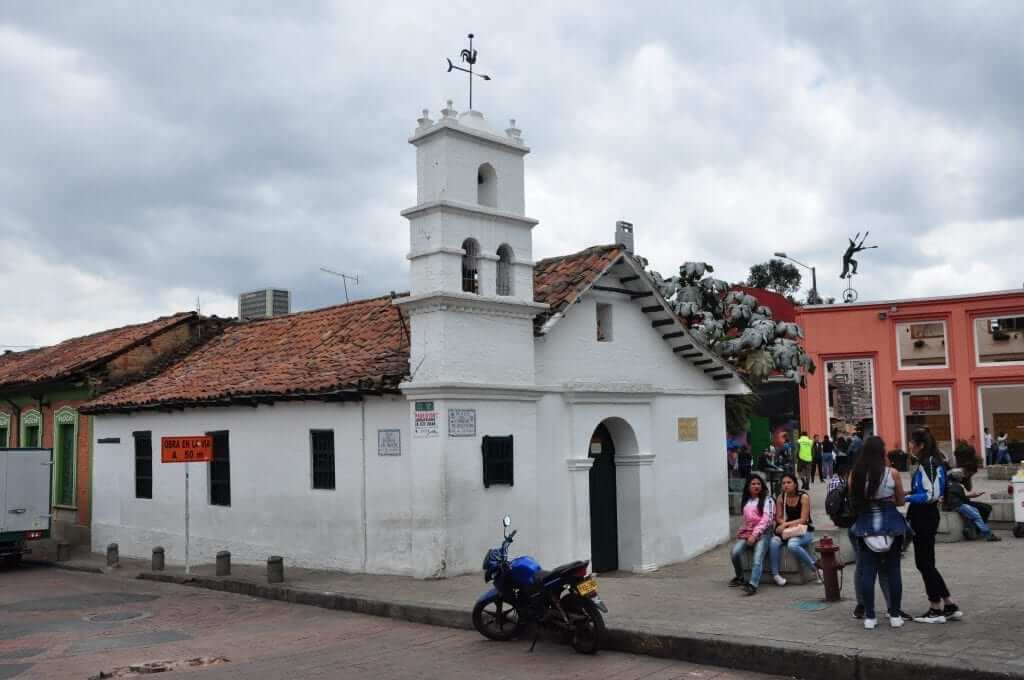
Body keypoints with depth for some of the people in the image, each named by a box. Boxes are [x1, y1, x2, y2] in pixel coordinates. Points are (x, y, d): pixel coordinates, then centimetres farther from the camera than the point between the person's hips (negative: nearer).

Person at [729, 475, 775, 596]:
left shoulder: (767, 500, 1)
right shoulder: (744, 500, 18)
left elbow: (766, 519, -10)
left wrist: (755, 534, -18)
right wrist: (741, 532, 10)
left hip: (762, 533, -4)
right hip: (747, 532, 4)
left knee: (758, 557, -29)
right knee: (735, 552, -21)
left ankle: (753, 585, -44)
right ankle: (739, 577, 4)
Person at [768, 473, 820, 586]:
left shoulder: (804, 497, -9)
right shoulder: (781, 497, 4)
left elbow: (803, 519, -13)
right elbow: (778, 518, 4)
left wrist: (786, 524, -21)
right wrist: (790, 525, -15)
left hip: (805, 531, -4)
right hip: (787, 530, 4)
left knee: (792, 545, -36)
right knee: (773, 542, -27)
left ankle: (816, 568, -18)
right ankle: (775, 574, -24)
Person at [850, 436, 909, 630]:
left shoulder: (855, 474, -5)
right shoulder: (892, 473, -8)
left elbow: (853, 500, 2)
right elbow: (900, 501, 2)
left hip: (866, 524, 1)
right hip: (889, 524, -1)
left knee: (867, 571, 6)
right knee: (893, 570, 10)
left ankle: (869, 617, 7)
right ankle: (895, 615, 14)